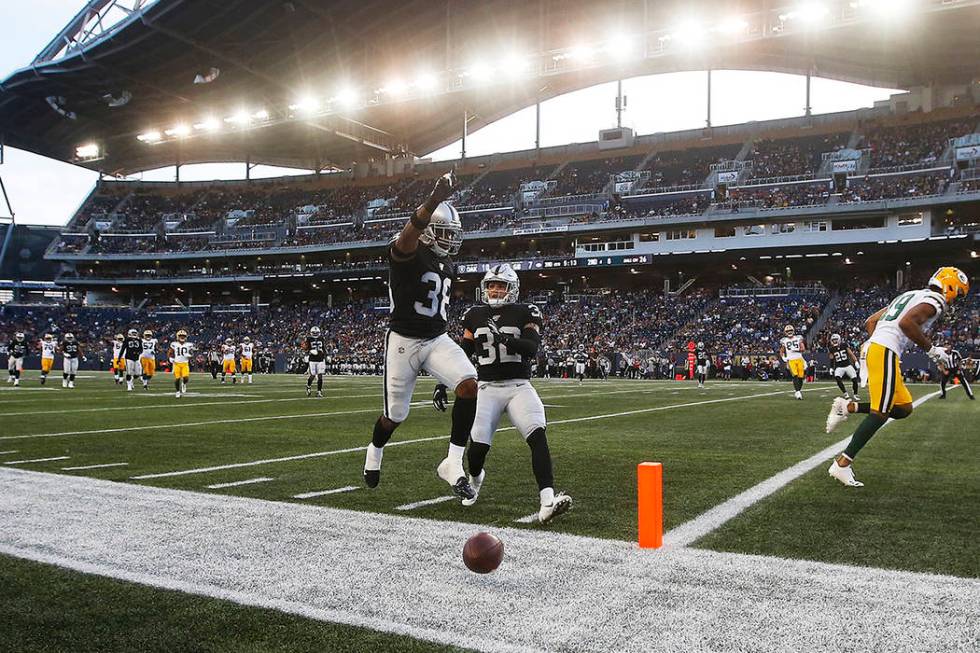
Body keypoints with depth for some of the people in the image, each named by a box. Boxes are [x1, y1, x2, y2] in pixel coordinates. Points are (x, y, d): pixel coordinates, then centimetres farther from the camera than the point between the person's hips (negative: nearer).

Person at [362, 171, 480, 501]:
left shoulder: (448, 266, 10)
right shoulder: (406, 253, -14)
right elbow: (408, 235, -40)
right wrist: (434, 201, -58)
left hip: (438, 339, 5)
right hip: (403, 340, -5)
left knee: (469, 385, -22)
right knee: (395, 415, 8)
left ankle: (453, 464, -14)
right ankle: (375, 451, 44)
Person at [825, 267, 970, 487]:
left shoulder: (911, 296, 27)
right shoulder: (934, 301, -1)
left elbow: (870, 322, 26)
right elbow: (906, 323, -20)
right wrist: (931, 349, -9)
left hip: (874, 347, 10)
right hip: (885, 352, -10)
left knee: (903, 408, 14)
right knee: (880, 414, -9)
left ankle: (847, 407, 7)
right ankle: (842, 464, -9)